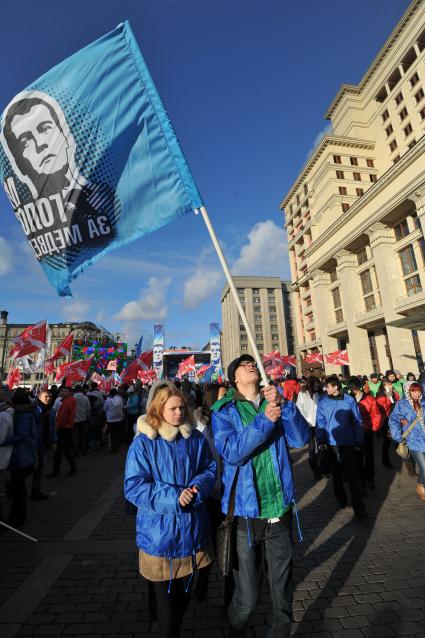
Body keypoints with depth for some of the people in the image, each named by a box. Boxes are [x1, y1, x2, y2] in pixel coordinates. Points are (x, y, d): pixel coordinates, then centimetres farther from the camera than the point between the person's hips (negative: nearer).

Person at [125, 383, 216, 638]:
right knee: (166, 594, 13)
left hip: (193, 528, 4)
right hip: (160, 532, -4)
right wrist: (173, 497, -25)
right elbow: (133, 487, -16)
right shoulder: (143, 443, -16)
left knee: (186, 589, 25)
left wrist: (197, 488, -19)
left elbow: (210, 470, 3)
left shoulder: (196, 438, -5)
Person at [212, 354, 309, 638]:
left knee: (282, 586, 20)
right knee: (247, 596, 14)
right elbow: (231, 452, -22)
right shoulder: (224, 411, -8)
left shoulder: (274, 401, 1)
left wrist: (283, 405, -22)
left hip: (280, 507, 3)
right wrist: (264, 420, -28)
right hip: (245, 511, -2)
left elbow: (301, 439, -9)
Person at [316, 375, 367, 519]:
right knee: (337, 473, 17)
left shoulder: (349, 400, -6)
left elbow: (357, 421, 0)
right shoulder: (322, 402, -5)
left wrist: (359, 442, 1)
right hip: (332, 443, 2)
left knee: (352, 475, 1)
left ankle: (359, 507, 12)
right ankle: (341, 499, 37)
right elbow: (320, 423, -4)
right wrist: (320, 441, -9)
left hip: (348, 443, -1)